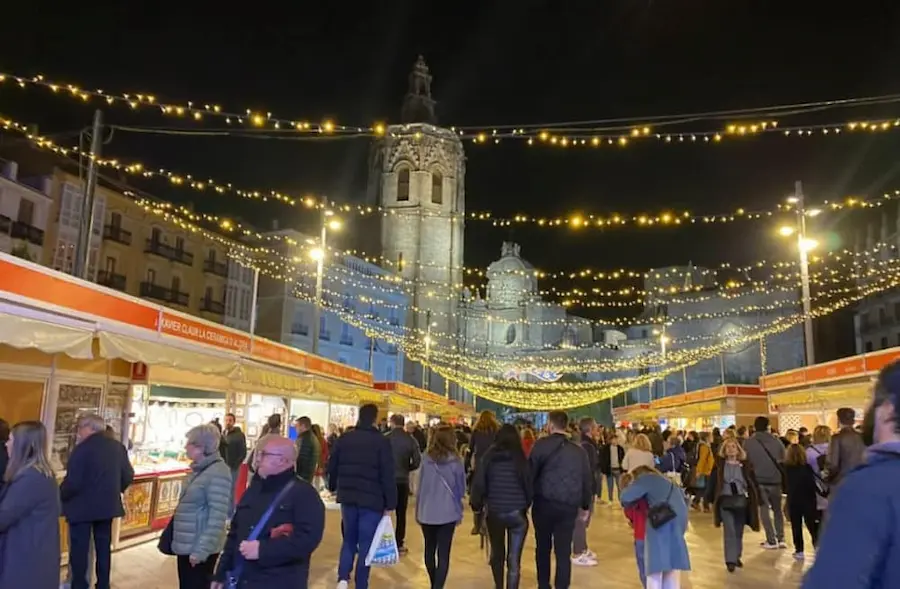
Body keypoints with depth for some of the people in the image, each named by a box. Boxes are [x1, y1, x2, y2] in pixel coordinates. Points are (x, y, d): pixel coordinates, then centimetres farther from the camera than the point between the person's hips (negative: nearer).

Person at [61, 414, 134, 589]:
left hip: (82, 506, -6)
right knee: (103, 548, 15)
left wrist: (60, 496, -1)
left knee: (79, 549, 7)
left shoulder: (83, 448, -17)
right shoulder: (118, 447, 2)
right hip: (108, 505, 6)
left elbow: (72, 481, -19)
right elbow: (128, 476, 6)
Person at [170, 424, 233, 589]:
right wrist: (178, 541, 18)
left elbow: (217, 517, -23)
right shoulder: (199, 469, 8)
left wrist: (202, 550, -23)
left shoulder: (217, 472, -20)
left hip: (199, 549, -9)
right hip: (186, 545, 9)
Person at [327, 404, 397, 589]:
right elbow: (388, 475, -11)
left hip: (348, 497, 4)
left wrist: (333, 487, 31)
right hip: (372, 500, -4)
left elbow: (332, 466, 13)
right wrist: (390, 504, -5)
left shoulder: (344, 439, 3)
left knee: (349, 539, 18)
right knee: (366, 544, 6)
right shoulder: (381, 441, -9)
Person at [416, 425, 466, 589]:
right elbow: (461, 489, 1)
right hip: (448, 513, -3)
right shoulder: (455, 462, -10)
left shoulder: (426, 459, -5)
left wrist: (418, 510, 13)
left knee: (430, 549, 20)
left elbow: (420, 486, 2)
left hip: (427, 512, 3)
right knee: (443, 553, 2)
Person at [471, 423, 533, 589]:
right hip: (517, 513, -2)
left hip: (494, 511, 2)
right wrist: (527, 504, 15)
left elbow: (478, 483, -3)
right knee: (514, 559, 4)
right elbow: (529, 484, -3)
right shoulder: (520, 458, -7)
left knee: (497, 552, 23)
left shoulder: (488, 456, -5)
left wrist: (476, 504, 12)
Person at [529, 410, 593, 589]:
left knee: (543, 547, 16)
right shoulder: (579, 450, 5)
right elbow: (587, 480, 10)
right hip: (569, 506, 2)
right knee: (564, 551, 6)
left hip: (544, 503, -2)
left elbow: (531, 472, -9)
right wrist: (585, 506, 21)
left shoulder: (541, 445, -7)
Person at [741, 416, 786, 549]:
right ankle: (781, 539, 14)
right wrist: (782, 476, 13)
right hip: (775, 480, 2)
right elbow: (783, 460, 0)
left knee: (764, 510, 6)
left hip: (759, 480, -2)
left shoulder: (748, 442, -7)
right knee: (777, 509, 17)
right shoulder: (777, 441, -2)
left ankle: (771, 541, 3)